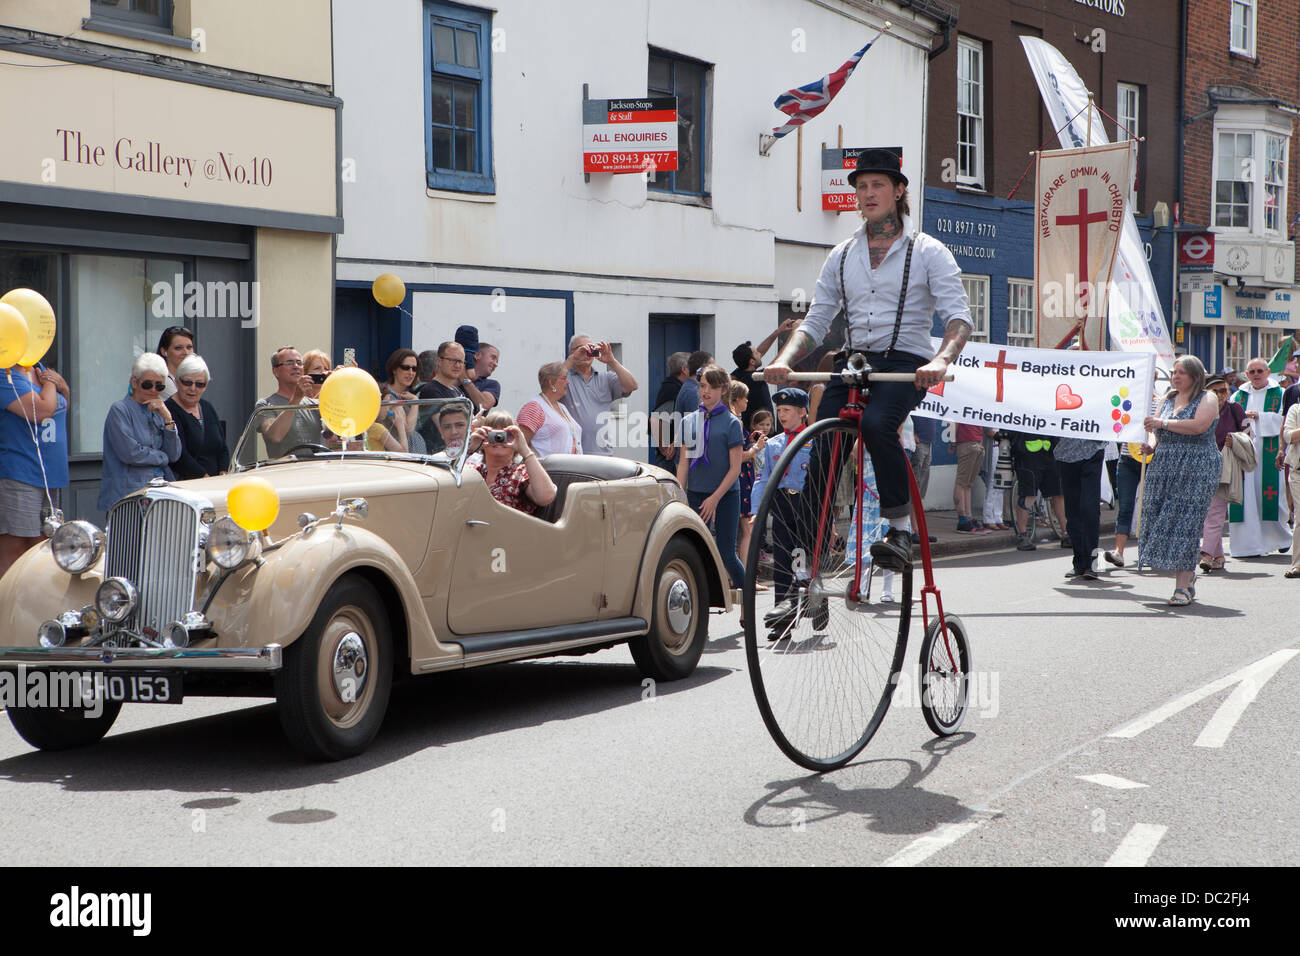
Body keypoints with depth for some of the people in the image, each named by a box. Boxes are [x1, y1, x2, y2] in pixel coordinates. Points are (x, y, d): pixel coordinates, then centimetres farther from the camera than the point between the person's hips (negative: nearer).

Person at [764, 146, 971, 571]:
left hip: (906, 362, -4)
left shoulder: (927, 251, 2)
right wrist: (783, 360, -7)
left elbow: (958, 316, -8)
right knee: (821, 448, -14)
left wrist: (940, 361, -29)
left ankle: (901, 528, -22)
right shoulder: (841, 256, 15)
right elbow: (814, 322, 14)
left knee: (875, 423, -34)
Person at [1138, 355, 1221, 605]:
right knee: (1160, 521, 1)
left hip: (1197, 469, -6)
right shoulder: (1167, 400, 17)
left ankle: (1183, 586, -7)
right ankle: (1188, 575, 20)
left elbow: (1199, 425, -19)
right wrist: (1150, 445, -4)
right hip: (1164, 469, 6)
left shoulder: (1207, 399, -1)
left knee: (1185, 523, -10)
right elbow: (1157, 431, 19)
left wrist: (1164, 423, -17)